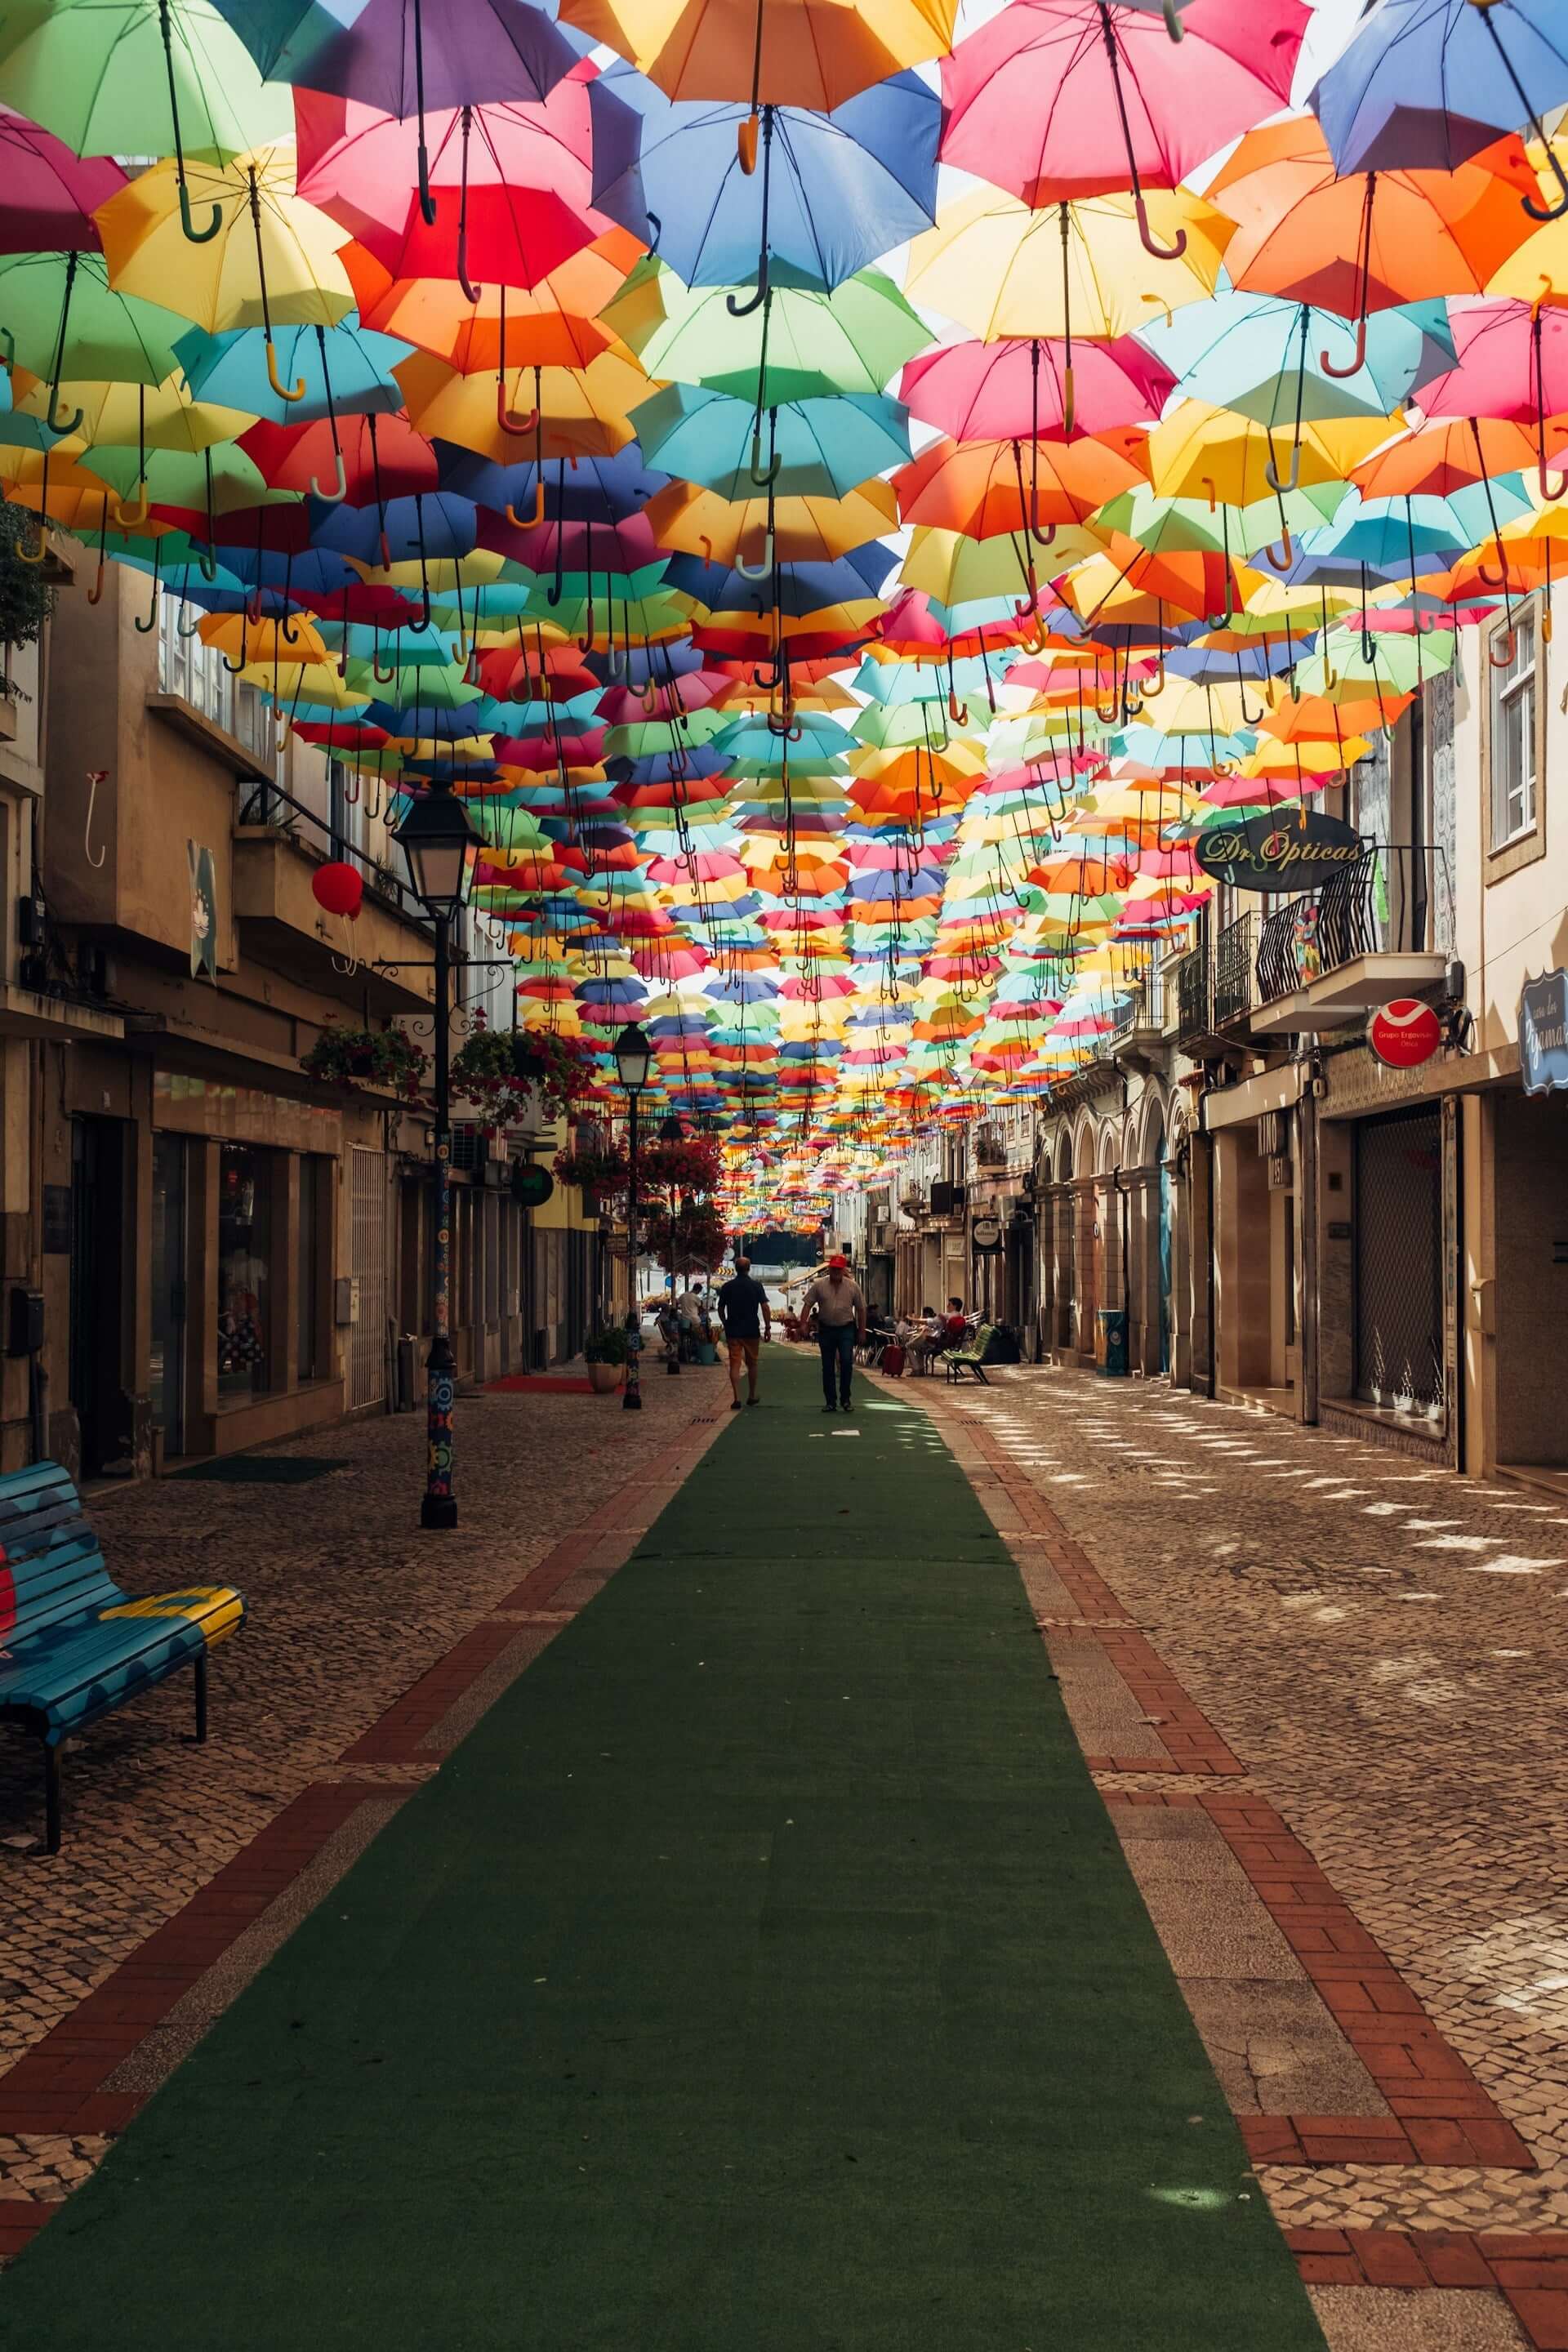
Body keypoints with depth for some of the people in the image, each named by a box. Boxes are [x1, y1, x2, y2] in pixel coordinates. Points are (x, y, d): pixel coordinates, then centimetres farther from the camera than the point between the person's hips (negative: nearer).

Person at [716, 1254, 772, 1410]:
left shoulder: (727, 1286, 1)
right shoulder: (756, 1286, -3)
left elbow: (720, 1309, 8)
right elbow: (765, 1308, -9)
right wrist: (768, 1328, -3)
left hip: (733, 1331, 0)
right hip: (752, 1331, 0)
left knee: (735, 1364, -2)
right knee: (752, 1364, 15)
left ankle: (736, 1398, -14)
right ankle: (751, 1396, 24)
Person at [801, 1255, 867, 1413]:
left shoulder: (853, 1286, 0)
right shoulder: (819, 1285, -2)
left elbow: (861, 1309, 6)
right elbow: (808, 1304, -2)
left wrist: (862, 1331, 4)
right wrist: (804, 1324, -13)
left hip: (846, 1329, -1)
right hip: (826, 1329, 1)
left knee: (847, 1362, -13)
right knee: (828, 1367, 5)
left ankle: (845, 1399, 0)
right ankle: (831, 1401, 13)